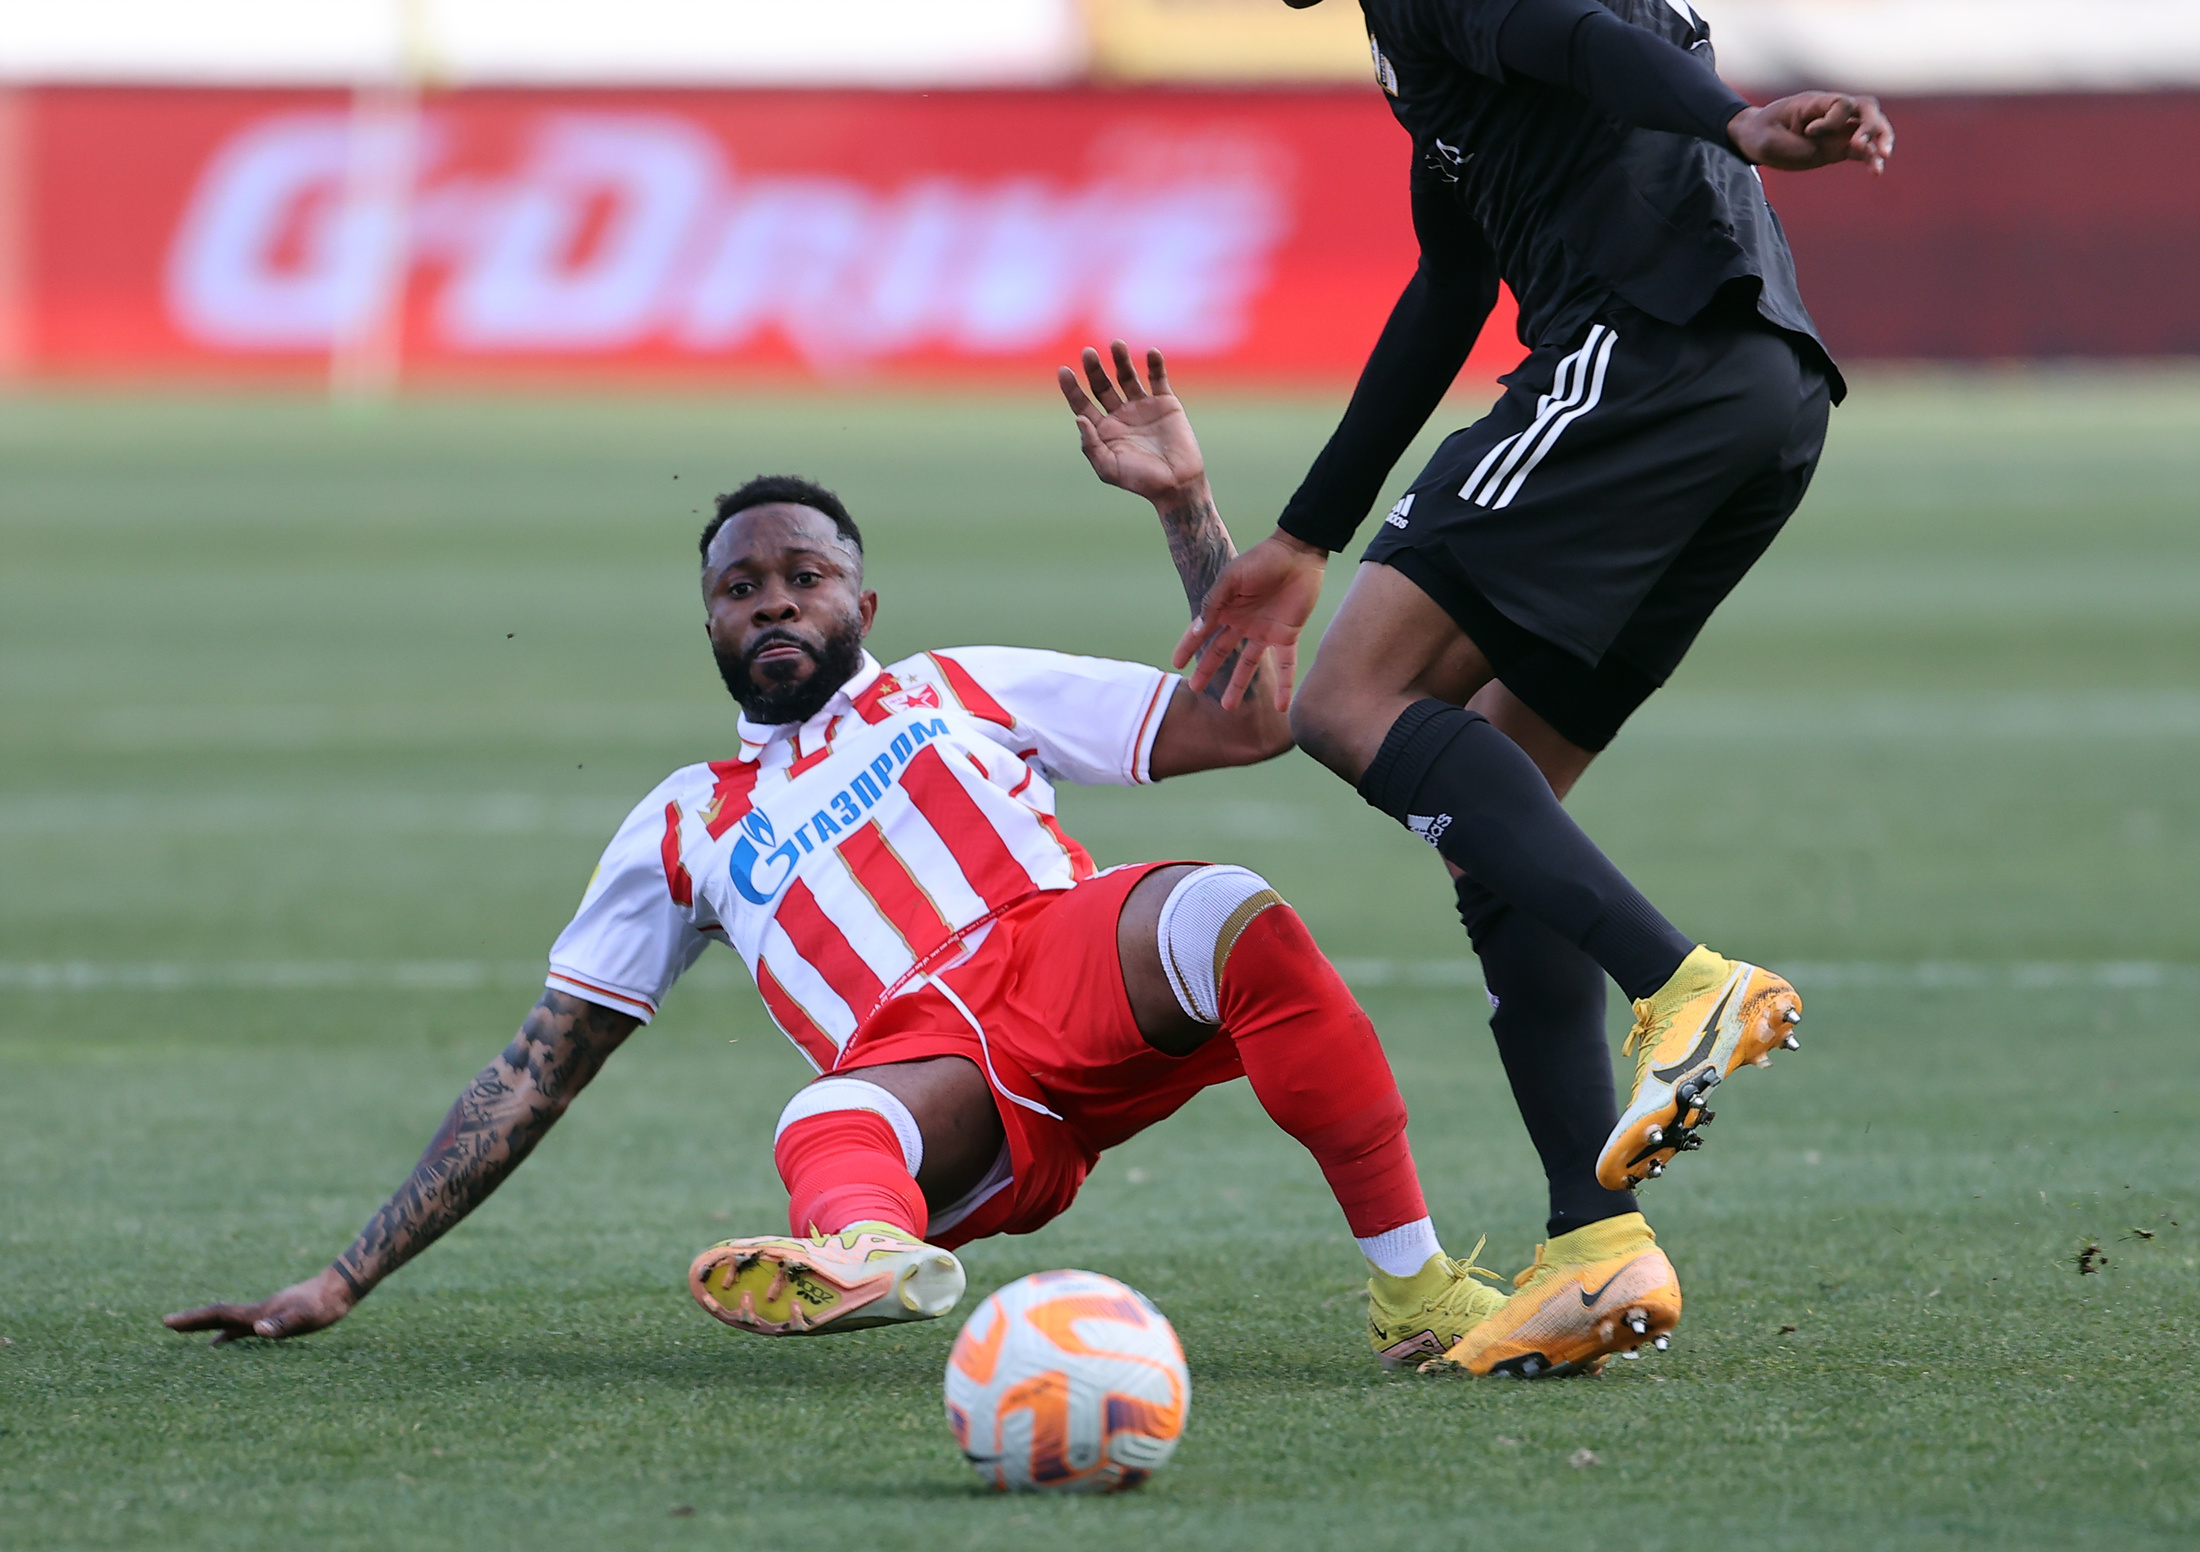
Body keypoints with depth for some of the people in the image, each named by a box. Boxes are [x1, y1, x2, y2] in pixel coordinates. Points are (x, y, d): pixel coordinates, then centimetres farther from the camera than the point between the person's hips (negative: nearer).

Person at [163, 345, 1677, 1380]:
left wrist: (1185, 503, 14)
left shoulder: (969, 692, 29)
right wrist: (343, 1283, 25)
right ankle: (869, 1252, -74)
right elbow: (537, 1074, 31)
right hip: (917, 1061, 0)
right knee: (824, 1124, -38)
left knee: (1231, 915, -35)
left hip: (1069, 955, 0)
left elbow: (1249, 720, 22)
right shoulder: (684, 830, 32)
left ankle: (1420, 1289, -36)